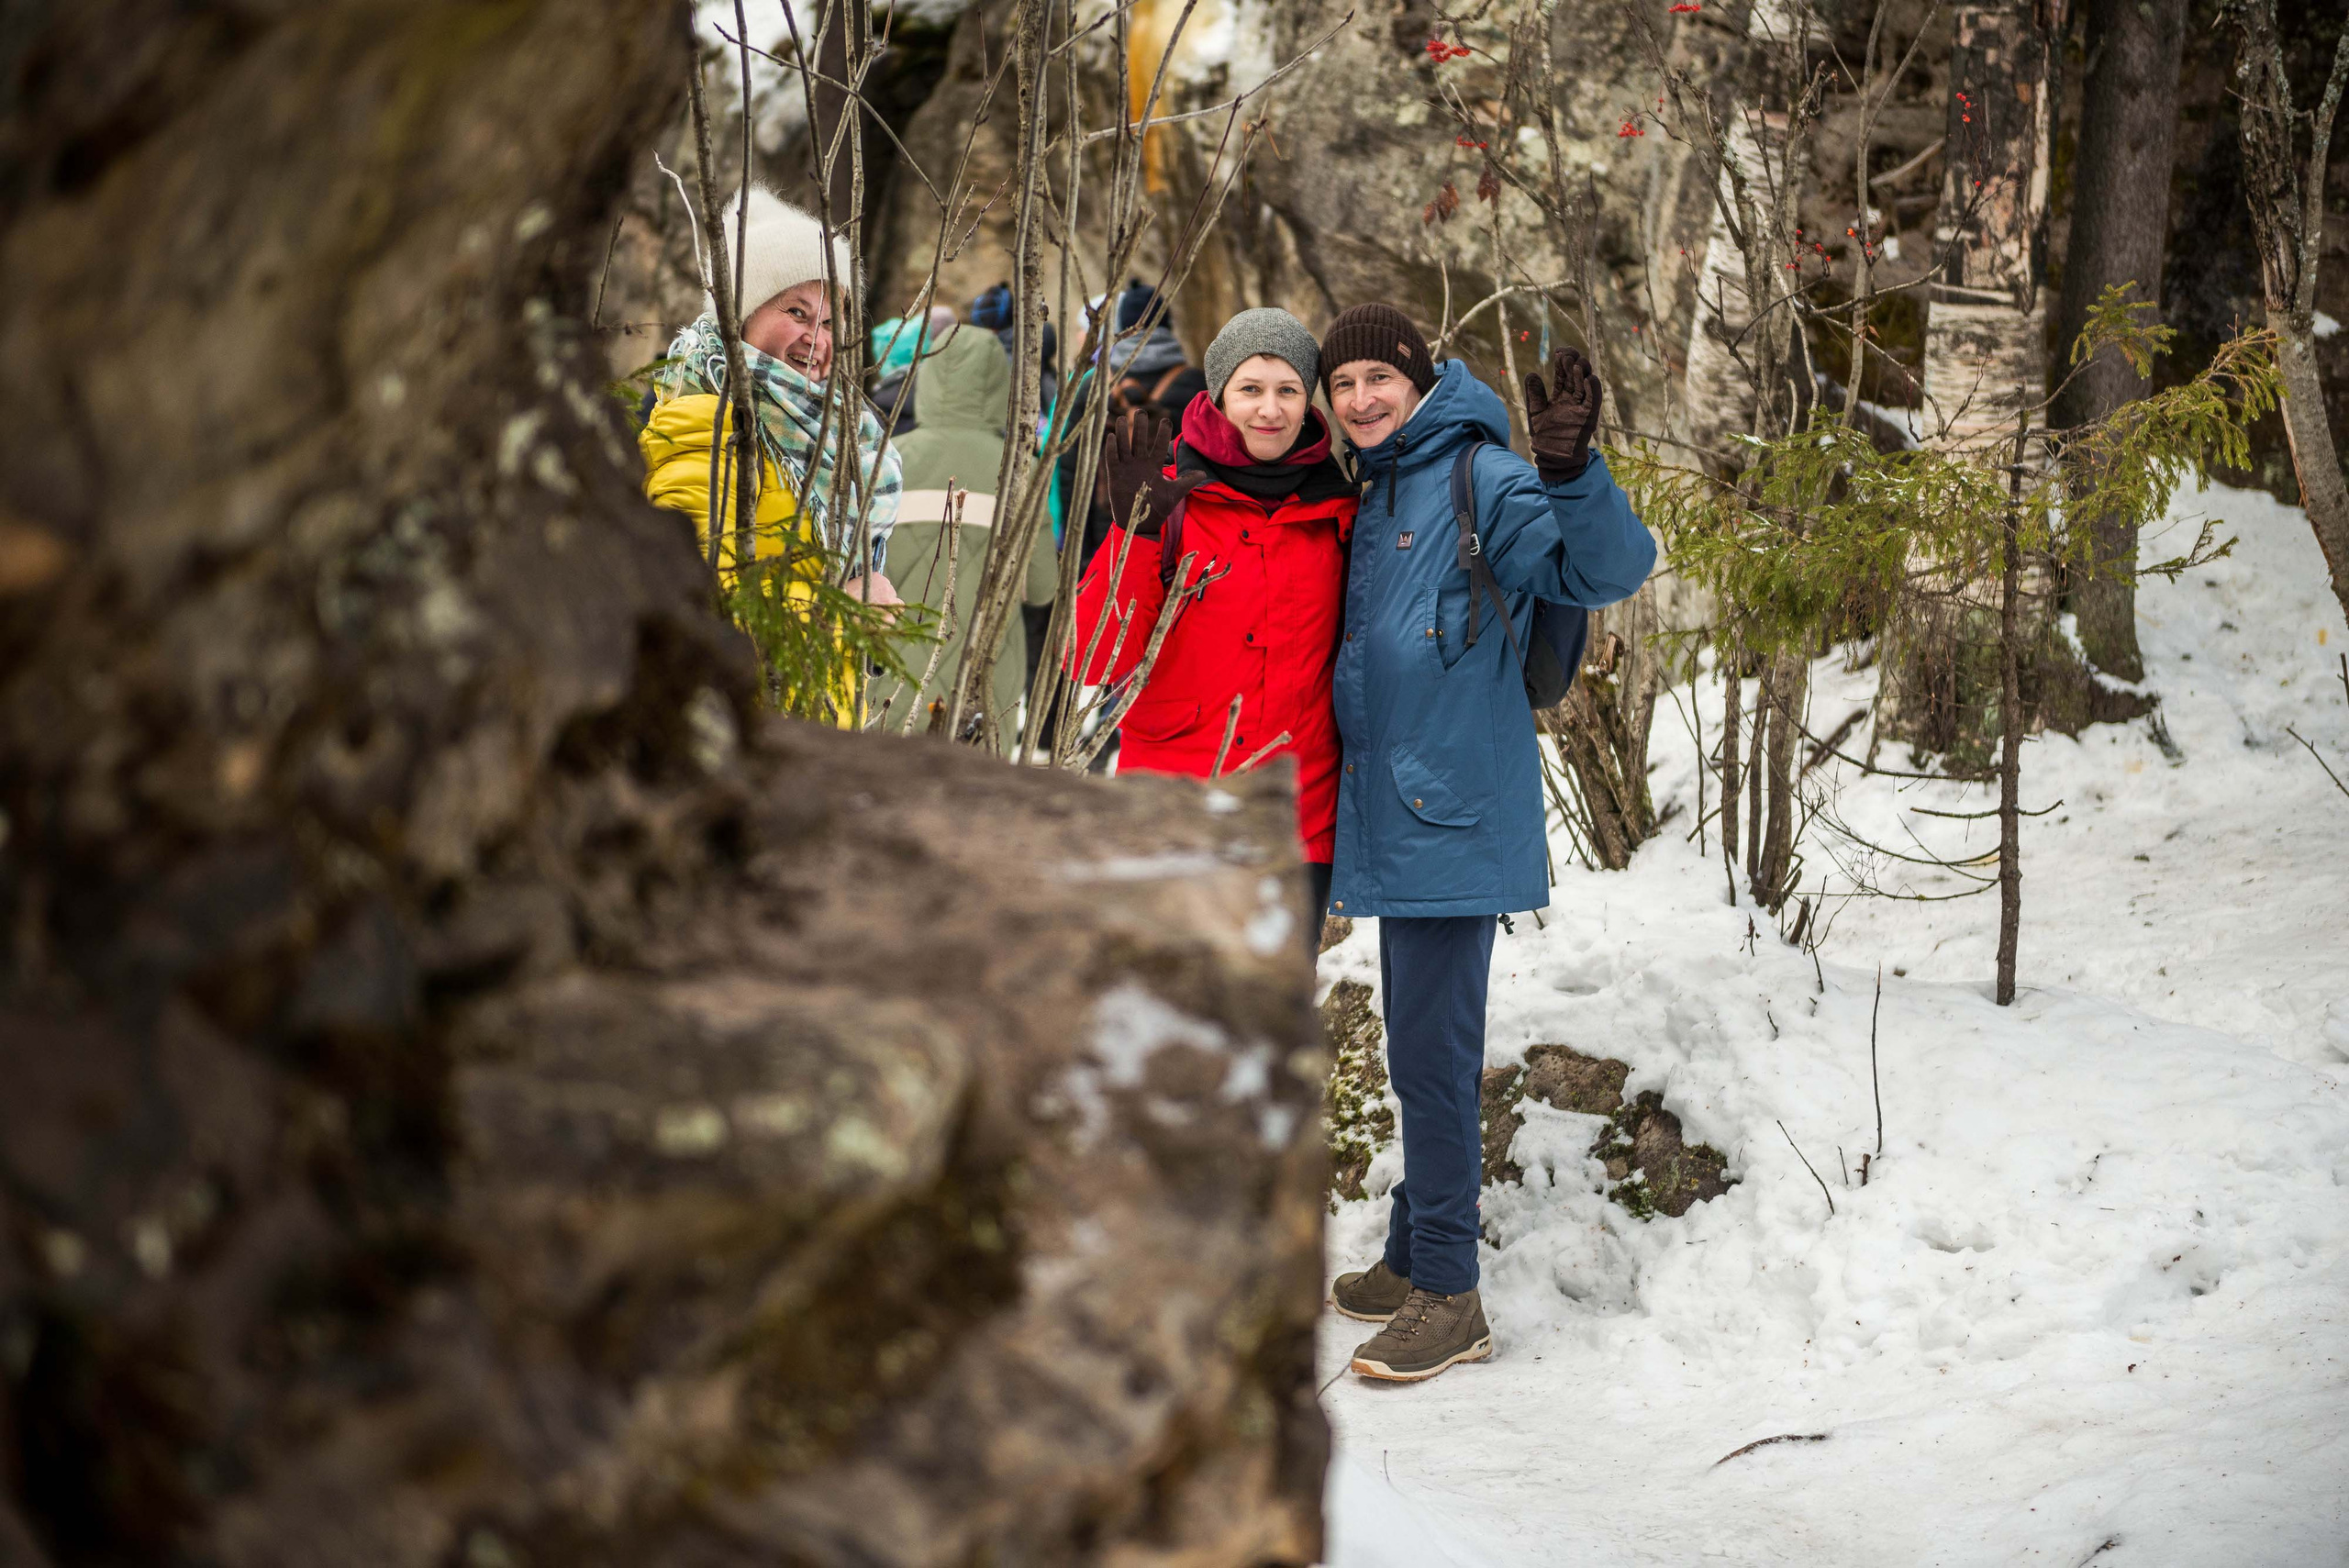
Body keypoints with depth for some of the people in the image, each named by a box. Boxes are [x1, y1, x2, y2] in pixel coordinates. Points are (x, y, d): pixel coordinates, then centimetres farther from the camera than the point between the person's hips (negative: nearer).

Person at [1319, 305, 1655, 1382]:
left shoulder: (1480, 480, -11)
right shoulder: (1377, 495, 15)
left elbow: (1608, 570, -24)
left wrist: (1571, 472, -42)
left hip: (1451, 823, -9)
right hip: (1394, 818, 9)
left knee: (1432, 1054, -5)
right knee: (1427, 1051, 16)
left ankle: (1449, 1298, 3)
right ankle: (1413, 1261, 26)